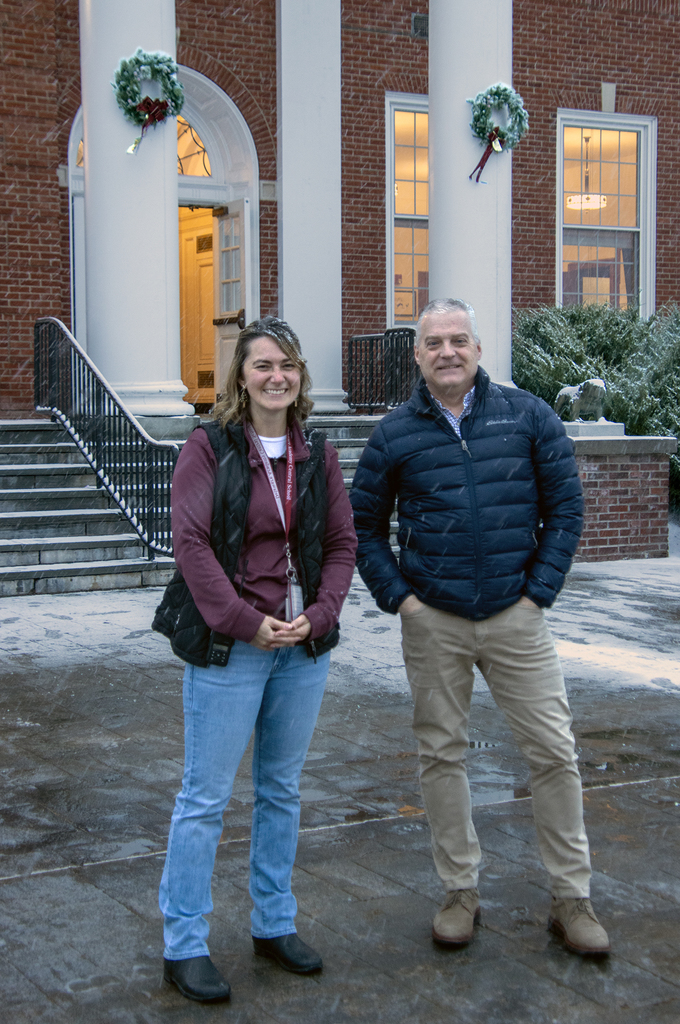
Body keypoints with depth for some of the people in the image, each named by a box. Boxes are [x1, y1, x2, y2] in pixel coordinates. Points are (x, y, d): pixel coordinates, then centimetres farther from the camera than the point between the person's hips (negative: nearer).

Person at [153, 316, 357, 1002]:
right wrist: (246, 622, -17)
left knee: (282, 790, 15)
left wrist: (317, 616, -8)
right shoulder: (209, 447, -6)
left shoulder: (316, 454, 8)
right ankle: (183, 947, 13)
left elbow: (342, 542, 7)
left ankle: (274, 925, 30)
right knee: (205, 797, 1)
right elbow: (191, 542, -13)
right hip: (227, 647, -5)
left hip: (304, 644, 5)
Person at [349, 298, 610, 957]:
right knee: (441, 754, 8)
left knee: (553, 752, 1)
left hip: (514, 616, 0)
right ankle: (460, 891, 23)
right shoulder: (396, 433, 2)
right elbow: (363, 526, 10)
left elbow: (565, 506, 3)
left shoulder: (526, 415, 0)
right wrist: (398, 597, -1)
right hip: (432, 622, 1)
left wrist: (538, 591, -3)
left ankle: (571, 897, 15)